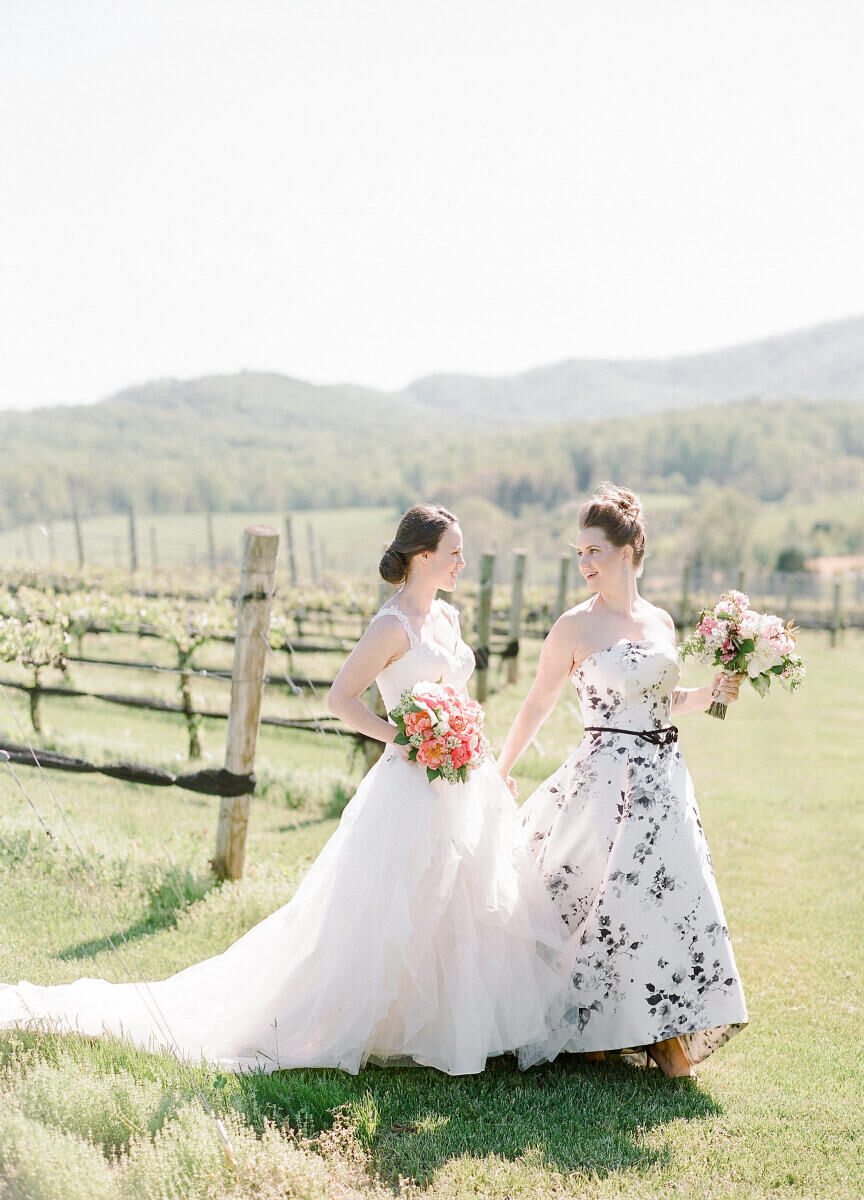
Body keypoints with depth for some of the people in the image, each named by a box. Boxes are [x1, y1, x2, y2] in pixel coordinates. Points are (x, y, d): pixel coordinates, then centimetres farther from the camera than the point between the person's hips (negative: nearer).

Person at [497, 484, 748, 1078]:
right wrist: (500, 772, 0)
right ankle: (592, 1027, 19)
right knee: (607, 900, 1)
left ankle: (665, 1031, 18)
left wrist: (710, 693, 2)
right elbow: (537, 705, -1)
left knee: (671, 897, 7)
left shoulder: (660, 622, 8)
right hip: (608, 778, -5)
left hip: (664, 778, 5)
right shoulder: (576, 626, -7)